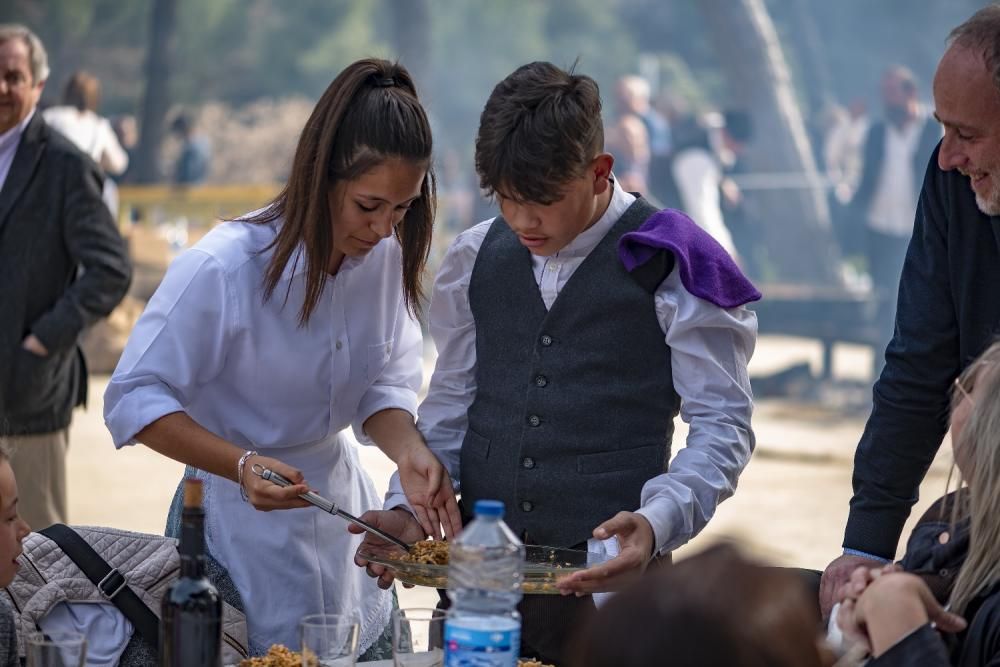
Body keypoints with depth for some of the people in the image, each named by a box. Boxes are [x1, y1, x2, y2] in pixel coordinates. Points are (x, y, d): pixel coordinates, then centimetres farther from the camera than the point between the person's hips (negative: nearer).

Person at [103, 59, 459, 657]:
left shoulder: (386, 254, -8)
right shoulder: (220, 269, -25)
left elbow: (384, 385, 1)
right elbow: (134, 401, -19)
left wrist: (410, 452, -21)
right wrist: (242, 466, -32)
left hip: (340, 497, 6)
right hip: (241, 524, -5)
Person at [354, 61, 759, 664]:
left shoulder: (673, 268, -6)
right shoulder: (477, 260, 8)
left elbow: (722, 427, -6)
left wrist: (657, 522, -22)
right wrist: (408, 508, 0)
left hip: (608, 577, -4)